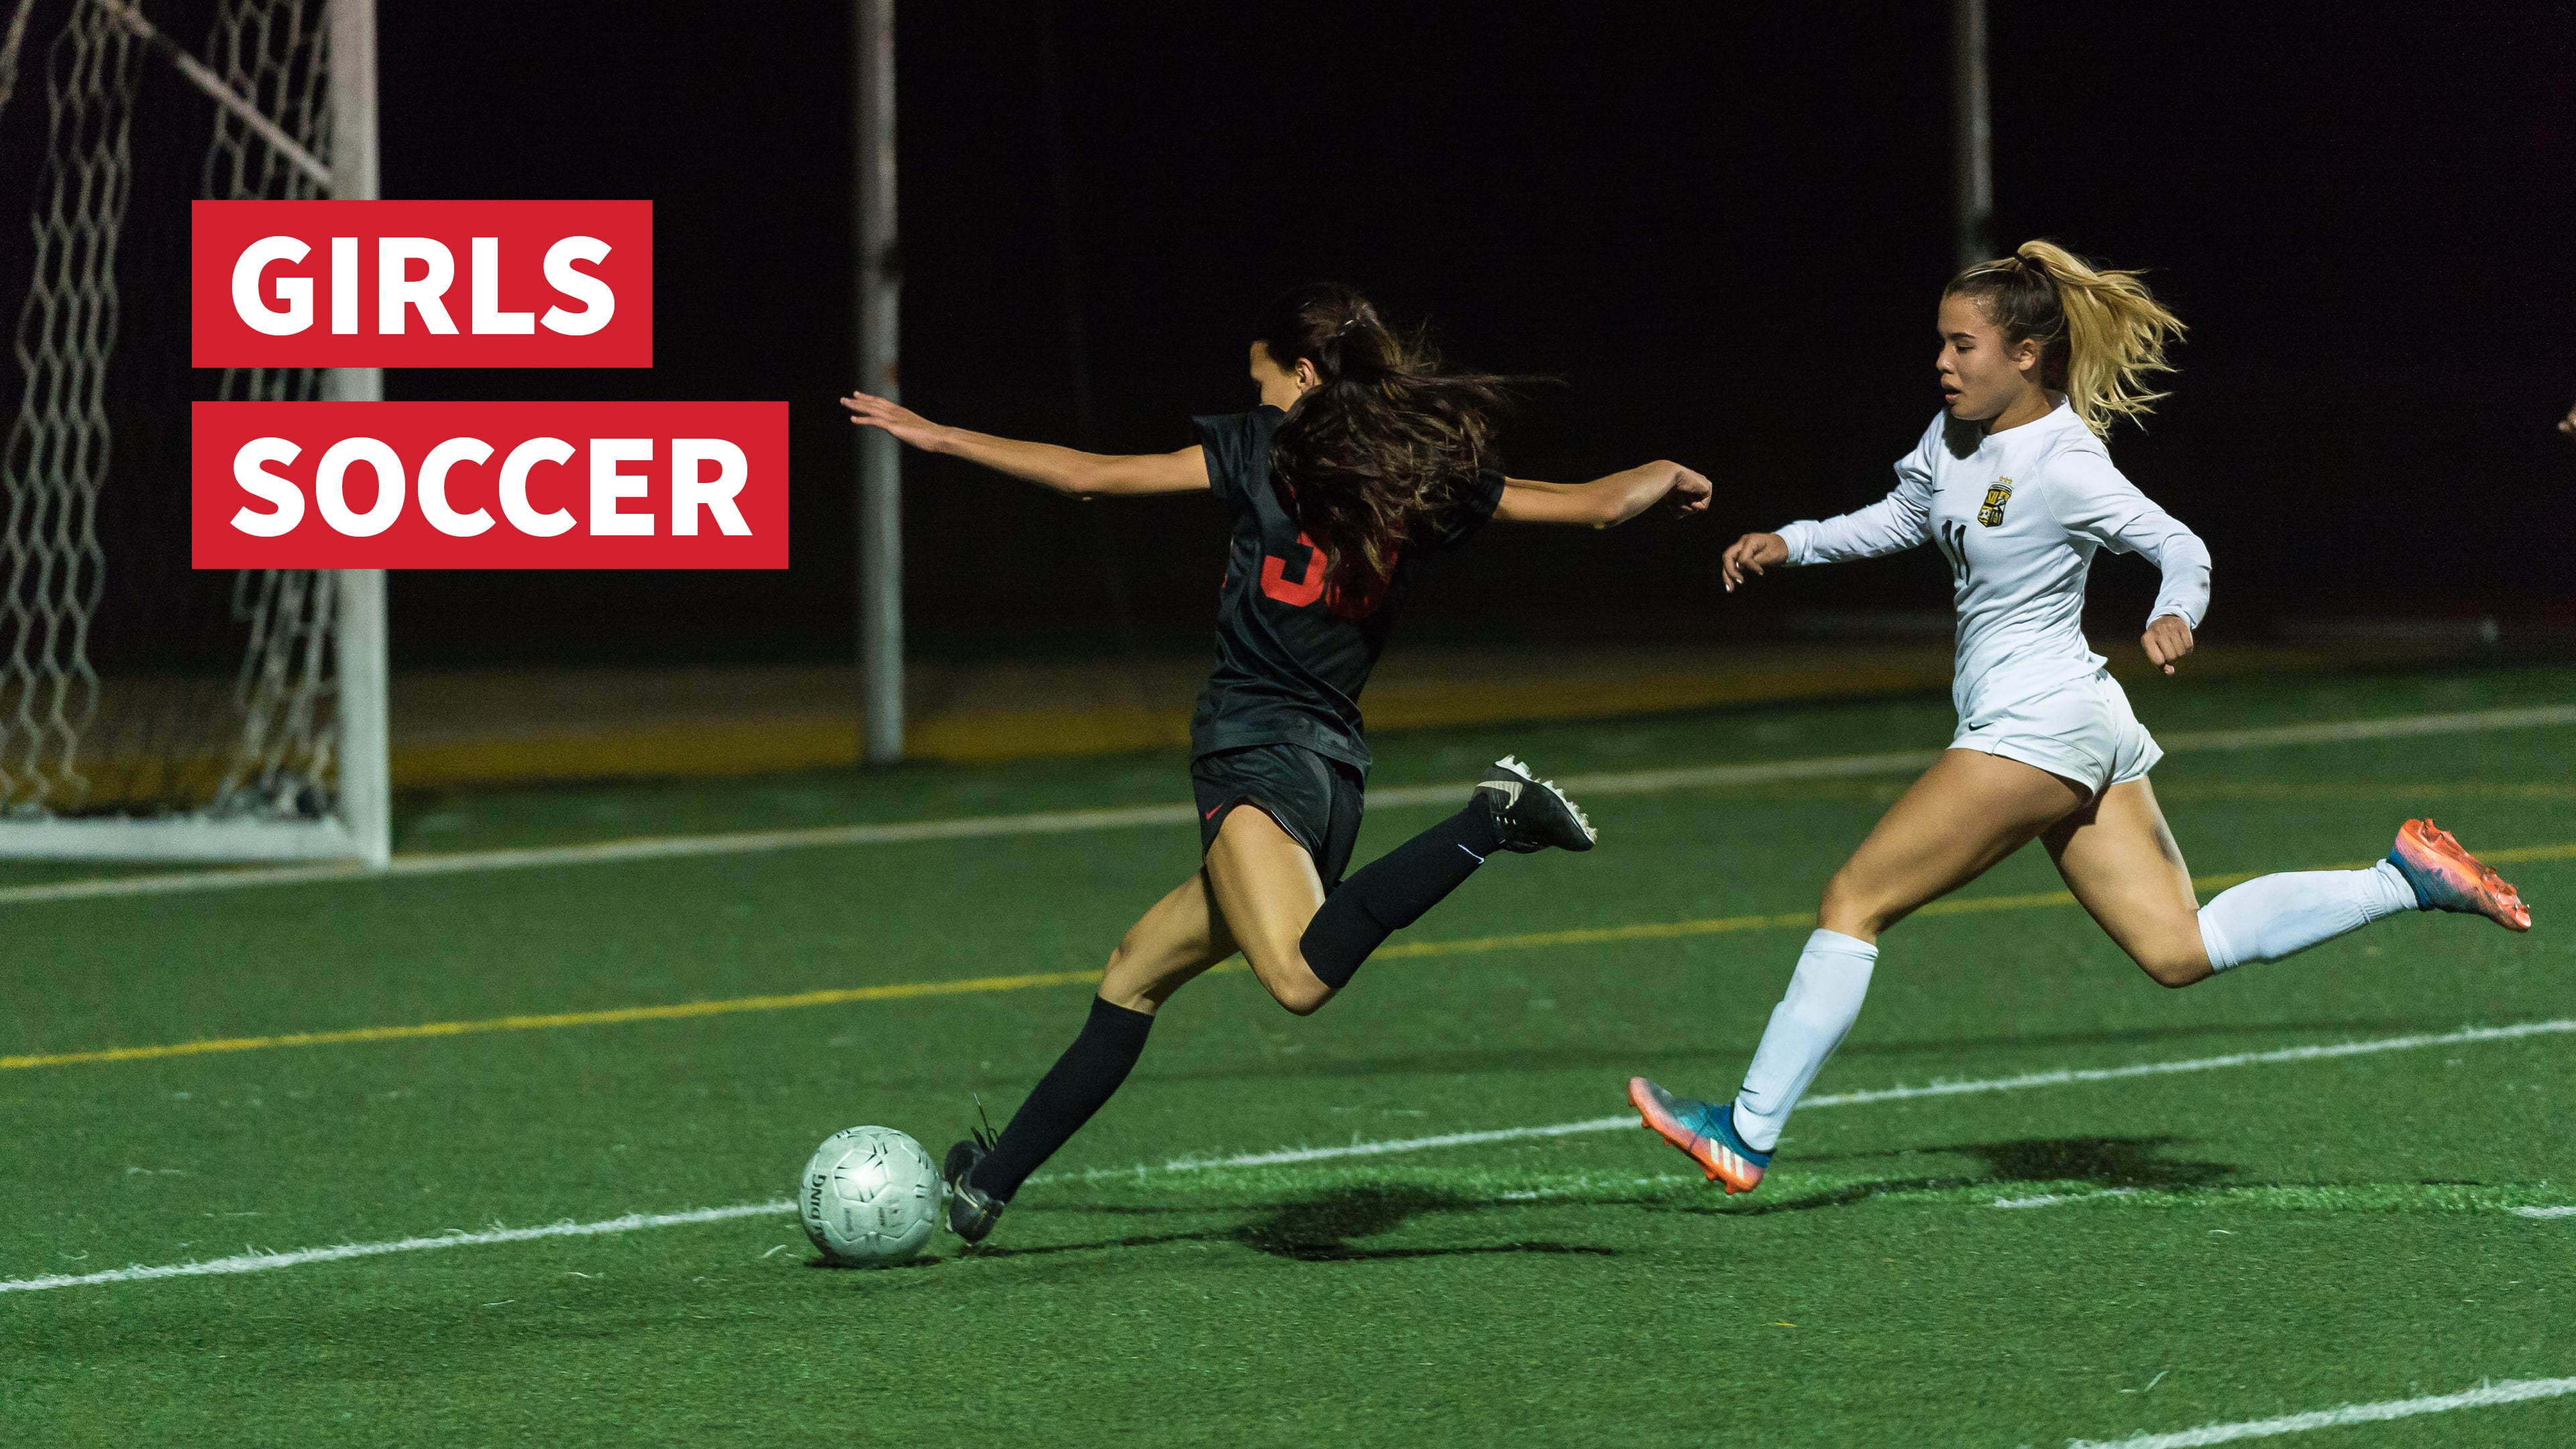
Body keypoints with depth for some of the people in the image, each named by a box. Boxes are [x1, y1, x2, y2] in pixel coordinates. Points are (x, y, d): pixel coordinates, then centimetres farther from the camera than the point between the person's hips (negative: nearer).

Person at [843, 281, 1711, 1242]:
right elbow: (1599, 504, 13)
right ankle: (994, 1178, 24)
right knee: (1138, 968, 21)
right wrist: (1667, 479, 36)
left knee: (1301, 978, -33)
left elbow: (1090, 476, 1)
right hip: (1338, 763, 8)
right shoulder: (1427, 478, 11)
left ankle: (1488, 823, -34)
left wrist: (938, 438, 10)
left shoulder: (1268, 449, 0)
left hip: (1256, 752, -8)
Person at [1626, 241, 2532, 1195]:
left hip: (2038, 720, -10)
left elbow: (2181, 546, -15)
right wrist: (1791, 544, 14)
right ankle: (2406, 880, 6)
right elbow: (1902, 518, 26)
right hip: (2078, 727, 10)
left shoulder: (2063, 465, -16)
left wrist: (2175, 616, -35)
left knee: (1855, 900, -7)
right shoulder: (1959, 431, 9)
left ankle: (1747, 1133, -6)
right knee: (2180, 952, 6)